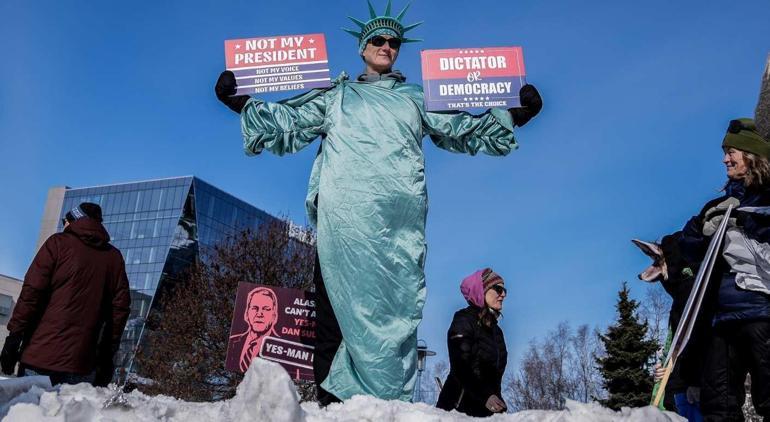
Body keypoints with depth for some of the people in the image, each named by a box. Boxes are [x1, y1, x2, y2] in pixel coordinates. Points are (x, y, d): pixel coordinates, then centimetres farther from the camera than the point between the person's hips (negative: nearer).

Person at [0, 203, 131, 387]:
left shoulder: (58, 243, 5)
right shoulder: (114, 257, 14)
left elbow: (31, 292, -4)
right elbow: (120, 307, 10)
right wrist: (107, 355, 13)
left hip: (41, 356, -3)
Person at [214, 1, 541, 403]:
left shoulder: (417, 98, 28)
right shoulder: (336, 96, 26)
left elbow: (464, 129, 25)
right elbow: (288, 124, 20)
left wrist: (512, 115, 14)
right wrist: (243, 102, 9)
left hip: (401, 215, 1)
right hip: (344, 211, -1)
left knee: (398, 303, -9)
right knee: (337, 302, -10)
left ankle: (390, 403, -8)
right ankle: (330, 401, -9)